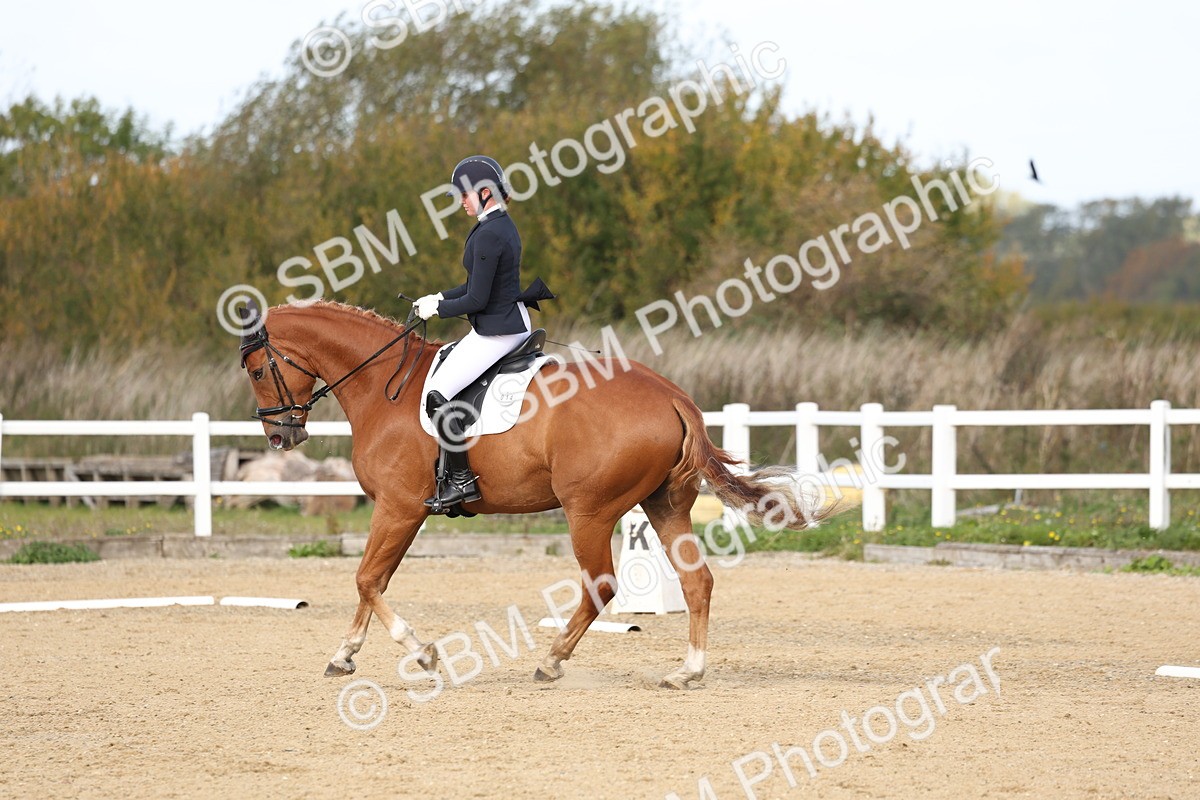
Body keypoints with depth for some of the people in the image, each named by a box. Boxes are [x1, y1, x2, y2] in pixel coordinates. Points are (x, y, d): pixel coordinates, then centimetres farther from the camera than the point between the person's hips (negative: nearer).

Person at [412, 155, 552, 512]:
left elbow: (477, 299, -21)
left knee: (437, 395, -10)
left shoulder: (488, 235, -21)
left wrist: (437, 309, -7)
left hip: (495, 331, -11)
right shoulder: (504, 225, 11)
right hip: (515, 321, 11)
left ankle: (461, 481, -7)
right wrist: (440, 297, 14)